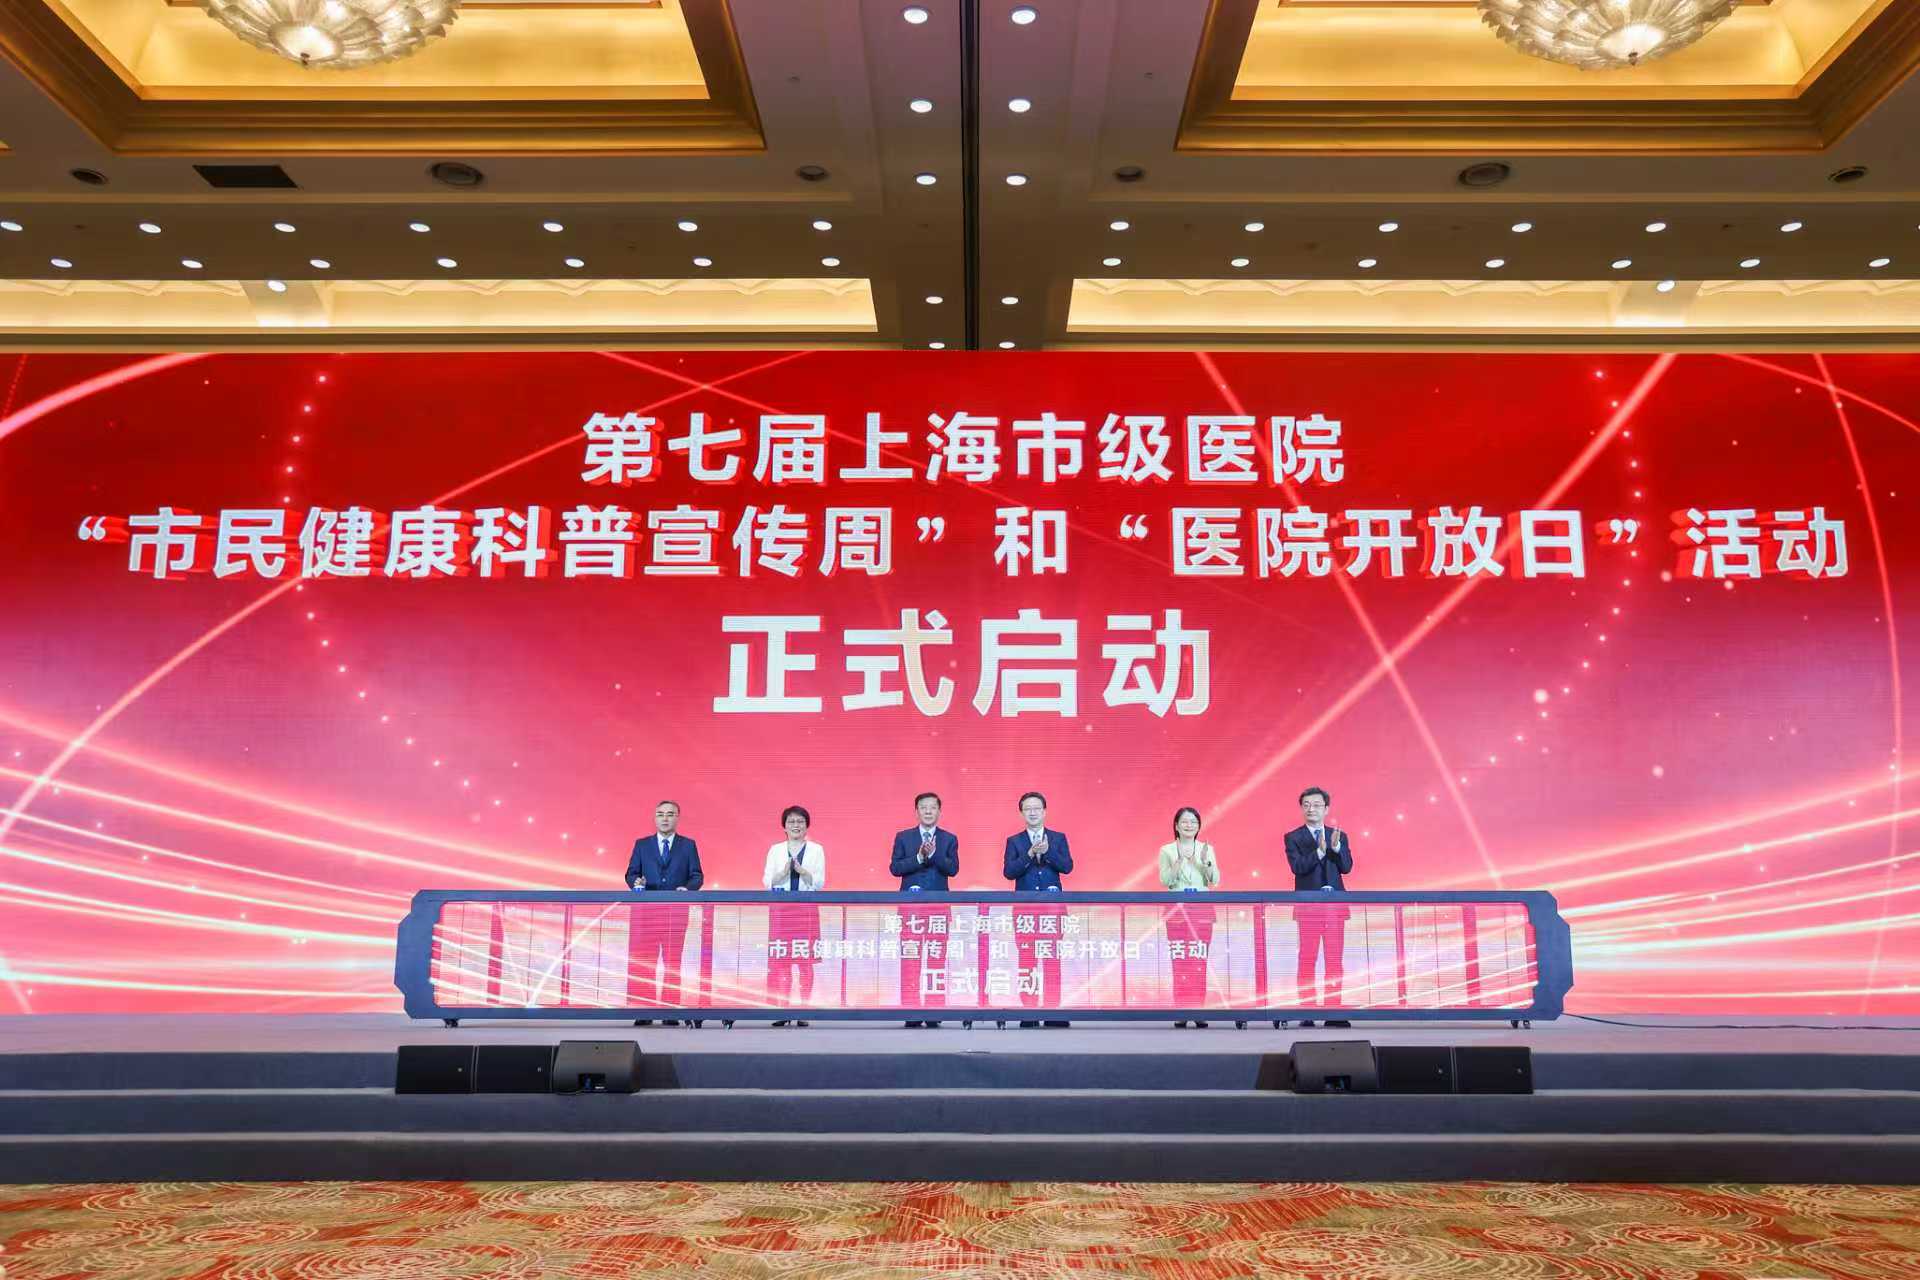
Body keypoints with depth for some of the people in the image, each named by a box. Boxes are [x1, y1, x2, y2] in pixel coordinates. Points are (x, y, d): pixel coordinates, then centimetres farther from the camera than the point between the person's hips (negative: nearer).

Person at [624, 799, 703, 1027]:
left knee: (673, 962, 1)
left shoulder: (688, 845, 8)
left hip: (676, 912, -1)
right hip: (647, 911, 1)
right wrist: (636, 883, -13)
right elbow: (631, 873, 9)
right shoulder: (642, 844, 12)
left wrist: (687, 888, -15)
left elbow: (697, 876, 4)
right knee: (644, 963, -1)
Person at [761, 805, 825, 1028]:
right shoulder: (775, 849, 10)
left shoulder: (816, 850, 7)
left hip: (807, 909, -1)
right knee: (781, 960, -3)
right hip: (780, 908, 1)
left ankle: (804, 1010, 0)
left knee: (805, 960, -4)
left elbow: (819, 882, 0)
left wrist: (801, 870, -15)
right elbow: (767, 881, 4)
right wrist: (784, 871, -13)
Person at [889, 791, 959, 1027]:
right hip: (910, 904, 0)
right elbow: (894, 868, 0)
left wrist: (933, 854, -16)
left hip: (939, 905, 0)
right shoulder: (903, 837, 10)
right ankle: (910, 1007, 1)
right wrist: (919, 857, -12)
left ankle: (934, 1008, -1)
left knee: (937, 957, -4)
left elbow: (953, 869, -2)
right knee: (909, 957, -3)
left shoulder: (949, 839, 10)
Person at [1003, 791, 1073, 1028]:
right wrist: (1030, 854, -15)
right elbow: (1009, 872, -5)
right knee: (1026, 960, 0)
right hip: (1024, 908, 0)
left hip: (1052, 908, 0)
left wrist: (1047, 851, -15)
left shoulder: (1058, 838, 9)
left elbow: (1067, 867, -3)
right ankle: (1029, 1012, 5)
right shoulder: (1014, 841, 8)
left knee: (1052, 959, -4)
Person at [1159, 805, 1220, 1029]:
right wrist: (1180, 860, -20)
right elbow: (1164, 881, -7)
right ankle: (1180, 1012, 1)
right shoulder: (1167, 850, 3)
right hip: (1177, 909, -1)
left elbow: (1215, 880, 0)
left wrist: (1205, 861, -17)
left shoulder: (1207, 849, 8)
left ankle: (1198, 1011, 4)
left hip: (1202, 910, 1)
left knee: (1199, 961, -1)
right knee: (1180, 961, -3)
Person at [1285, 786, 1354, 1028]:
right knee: (1307, 959, -2)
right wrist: (1319, 851, -24)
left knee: (1335, 960, 3)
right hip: (1308, 905, -3)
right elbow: (1297, 867, -12)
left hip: (1335, 904, 3)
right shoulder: (1293, 838, 2)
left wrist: (1336, 847, -17)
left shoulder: (1339, 836, 11)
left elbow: (1347, 867, -1)